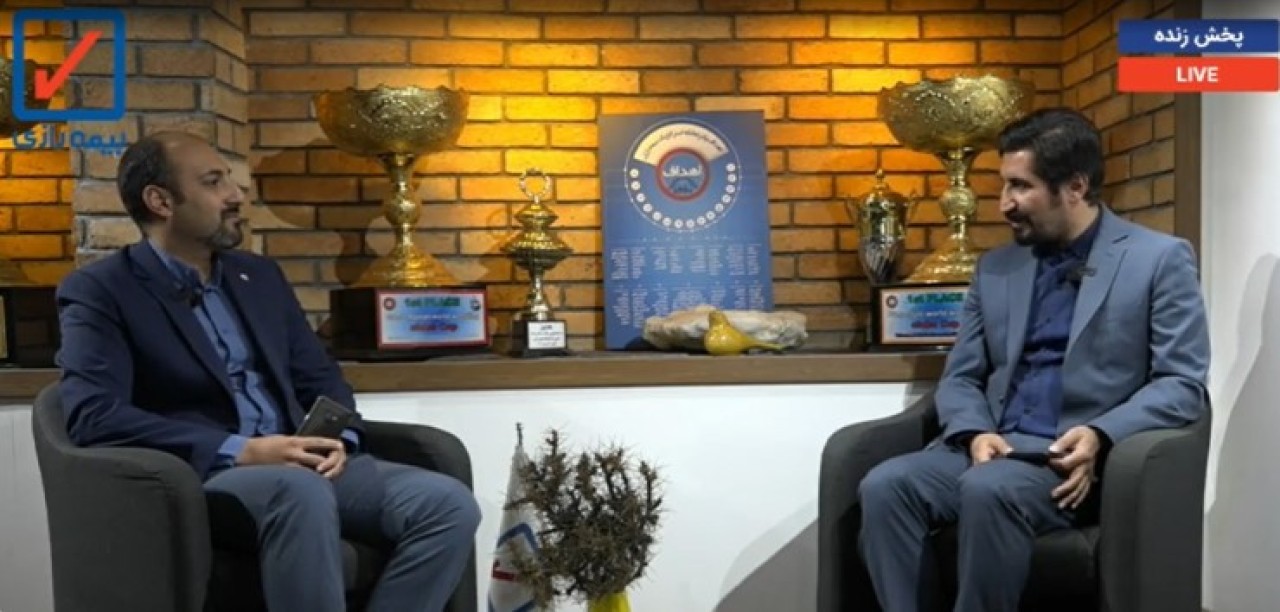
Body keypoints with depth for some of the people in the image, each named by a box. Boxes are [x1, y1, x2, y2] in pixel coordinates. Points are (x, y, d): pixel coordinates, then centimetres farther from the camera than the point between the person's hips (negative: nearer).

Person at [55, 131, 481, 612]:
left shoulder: (260, 275, 18)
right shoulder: (99, 291, 0)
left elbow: (321, 378, 19)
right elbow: (93, 416, -14)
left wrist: (337, 439, -5)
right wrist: (241, 452, -22)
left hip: (298, 465, 6)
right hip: (200, 477, -5)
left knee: (449, 505, -18)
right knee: (300, 492, -39)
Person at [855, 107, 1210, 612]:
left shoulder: (1161, 259, 3)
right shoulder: (994, 267, 16)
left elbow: (1182, 383, -3)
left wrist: (1100, 437, -20)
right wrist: (975, 433, -9)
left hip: (1077, 458, -4)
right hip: (993, 447, 4)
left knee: (988, 489, -36)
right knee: (885, 485, -25)